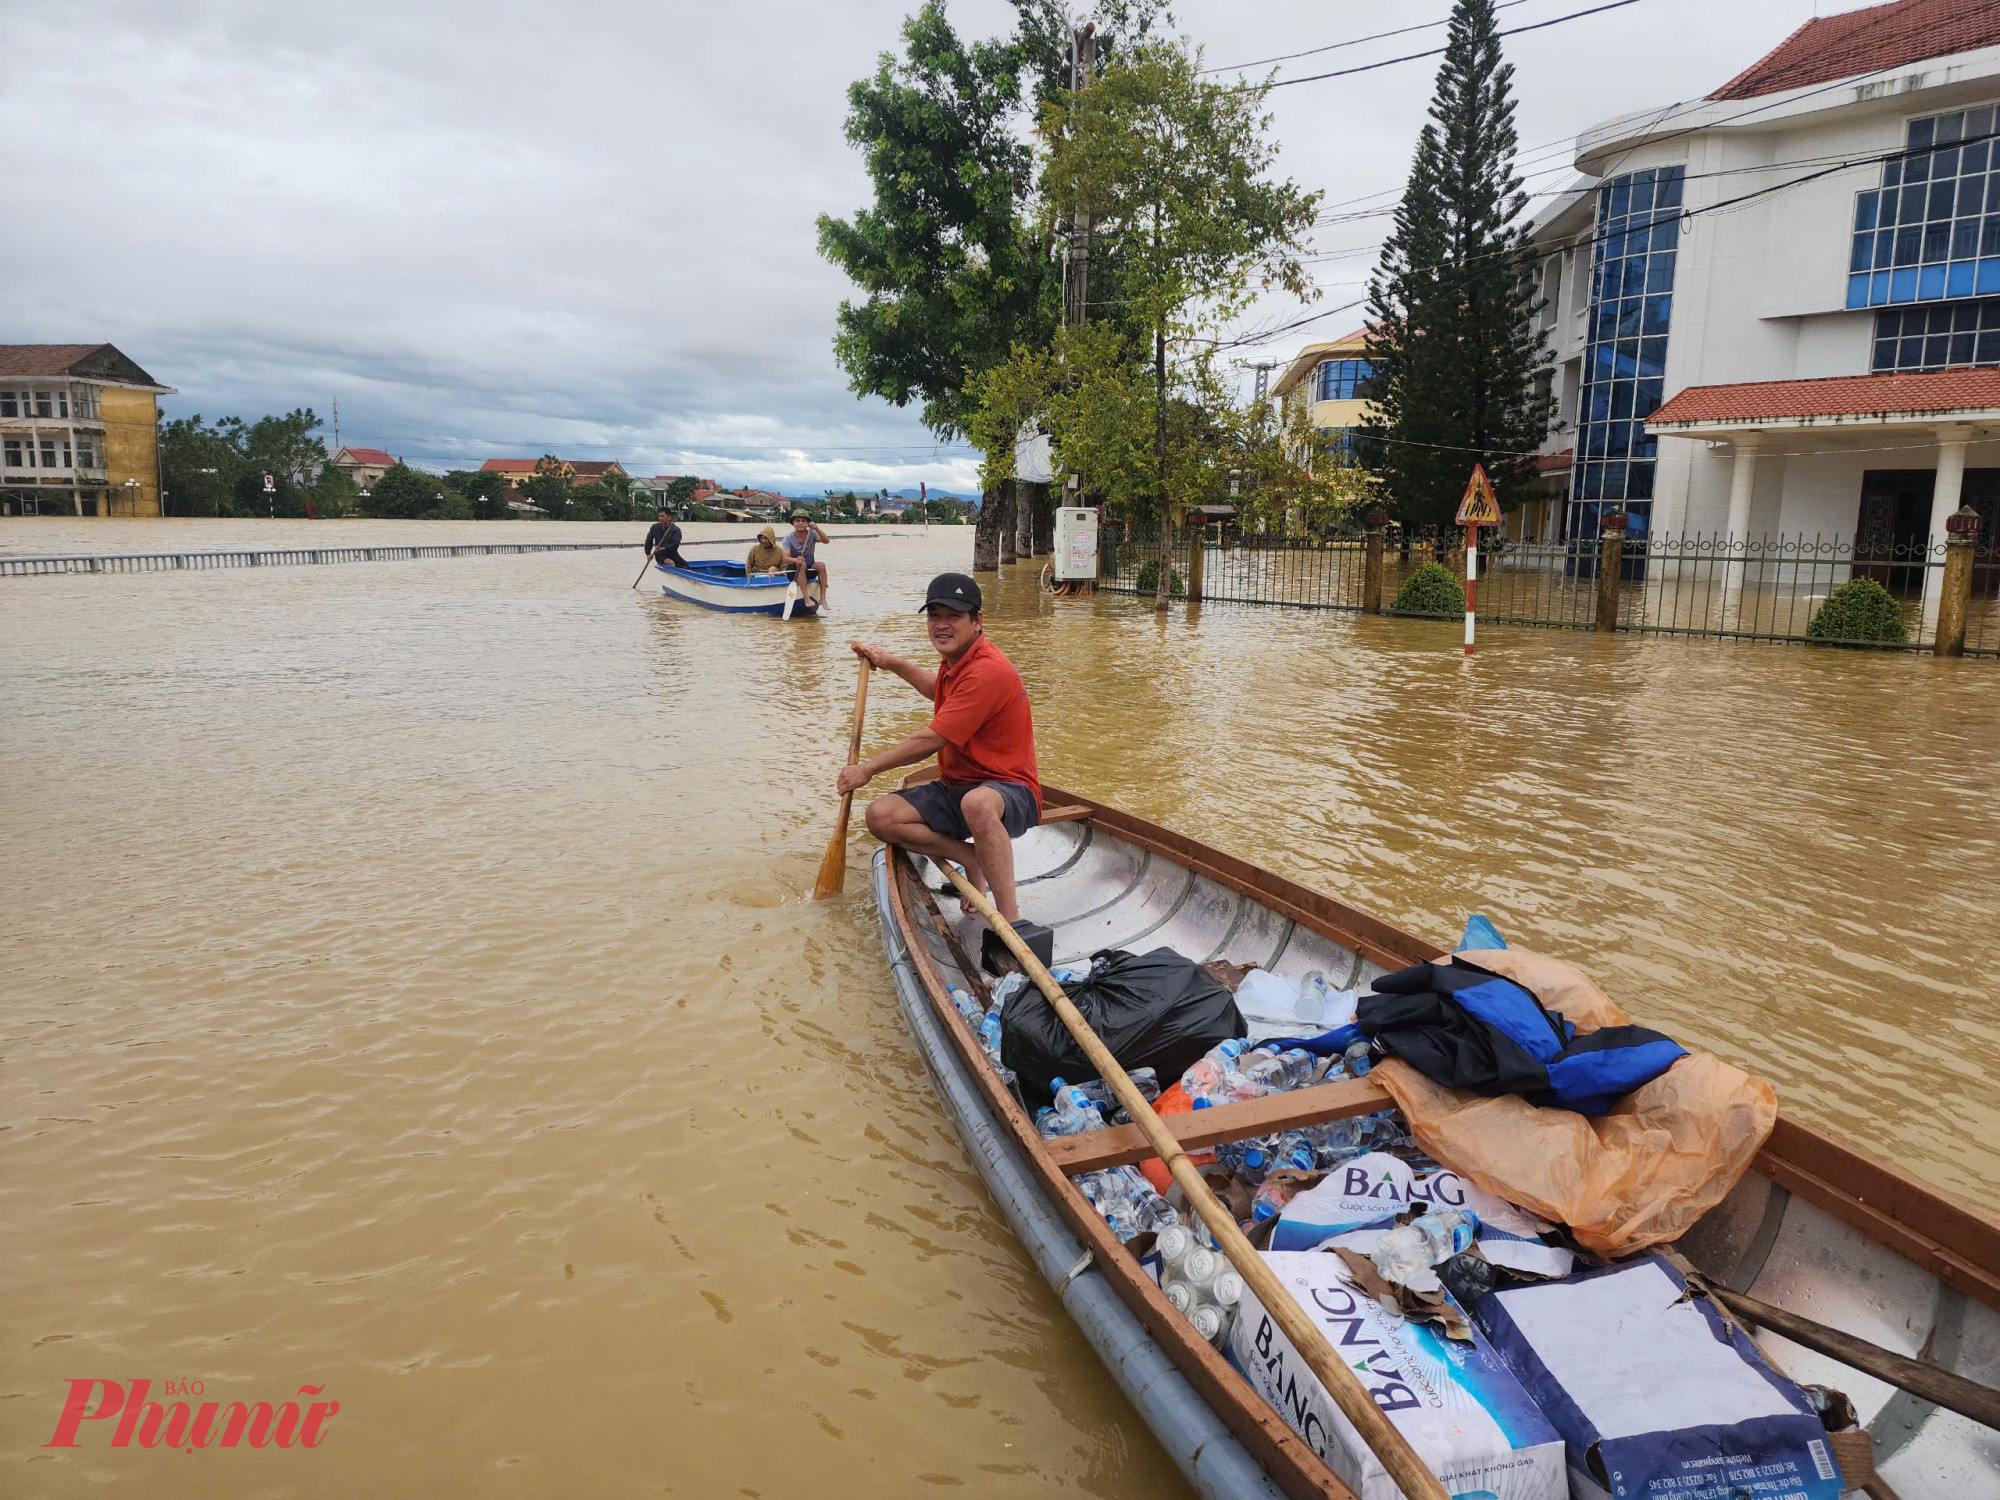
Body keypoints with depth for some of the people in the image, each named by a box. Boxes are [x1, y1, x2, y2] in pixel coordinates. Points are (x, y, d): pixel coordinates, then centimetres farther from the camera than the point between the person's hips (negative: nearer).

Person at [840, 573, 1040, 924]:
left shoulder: (987, 671, -22)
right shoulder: (957, 659, 10)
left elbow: (929, 741, -20)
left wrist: (868, 769, -8)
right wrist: (891, 663, 36)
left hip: (1009, 793, -9)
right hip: (955, 787, 9)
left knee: (977, 803, -45)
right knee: (880, 816, -11)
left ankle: (1010, 919, -37)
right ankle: (973, 860, -8)